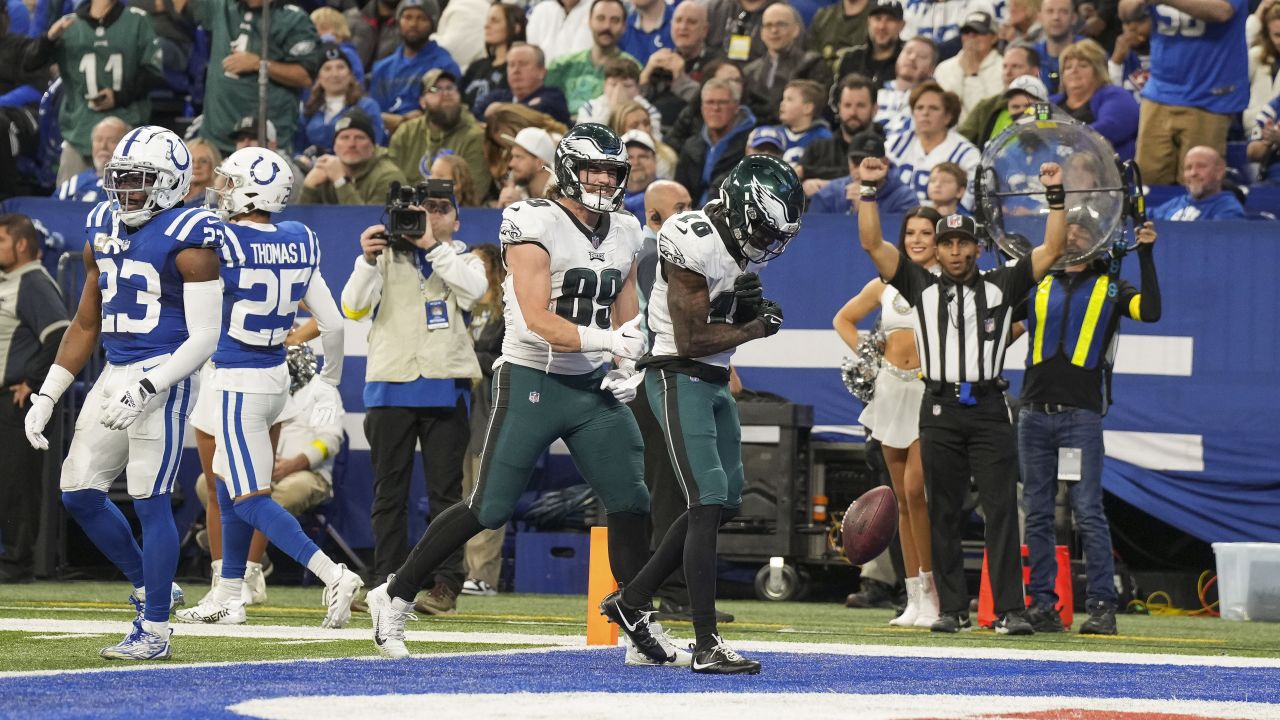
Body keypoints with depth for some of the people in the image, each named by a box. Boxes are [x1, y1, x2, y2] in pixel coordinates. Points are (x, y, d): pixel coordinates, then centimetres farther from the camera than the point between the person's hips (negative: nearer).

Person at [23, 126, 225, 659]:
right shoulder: (103, 232, 11)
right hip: (114, 374, 8)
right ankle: (147, 585, 26)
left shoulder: (188, 240, -11)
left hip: (163, 376, -8)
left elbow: (204, 337, -14)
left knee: (150, 501, -7)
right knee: (79, 493, 7)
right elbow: (85, 325, 20)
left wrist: (146, 390, -24)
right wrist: (46, 396, 16)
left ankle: (154, 630, 1)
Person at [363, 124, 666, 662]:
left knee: (630, 505, 1)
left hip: (592, 386, 6)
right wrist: (604, 339, -30)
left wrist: (628, 368, 0)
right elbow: (537, 319, -21)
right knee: (490, 509, -5)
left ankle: (643, 632, 10)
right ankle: (395, 595, 9)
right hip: (530, 380, -6)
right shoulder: (535, 226, -14)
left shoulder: (624, 234, 9)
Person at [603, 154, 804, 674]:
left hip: (715, 380, 10)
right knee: (708, 504, -15)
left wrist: (751, 304, -6)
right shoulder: (696, 244, -22)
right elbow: (690, 340, -21)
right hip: (679, 378, -10)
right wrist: (754, 329, -12)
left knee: (725, 502, 14)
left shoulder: (742, 243, 7)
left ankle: (630, 602, 25)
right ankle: (707, 647, -15)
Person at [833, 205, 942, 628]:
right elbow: (843, 319, 26)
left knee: (915, 488, -17)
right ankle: (915, 600, 8)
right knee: (903, 498, 5)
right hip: (892, 389, 5)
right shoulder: (887, 285, 13)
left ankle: (931, 592, -11)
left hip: (932, 390, -5)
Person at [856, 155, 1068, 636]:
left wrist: (1055, 195, -1)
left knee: (1001, 510, -7)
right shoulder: (922, 288, 11)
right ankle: (952, 609, 7)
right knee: (943, 514, 3)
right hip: (940, 410, 1)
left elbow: (1053, 250, 7)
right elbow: (873, 244, 7)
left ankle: (1010, 610, -10)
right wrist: (869, 189, 1)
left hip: (989, 410, -1)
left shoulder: (1000, 286, 10)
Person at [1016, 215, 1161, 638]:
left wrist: (1145, 256, -9)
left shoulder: (1110, 288, 10)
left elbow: (1150, 312, -6)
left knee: (1089, 513, -9)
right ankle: (1042, 606, 8)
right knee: (1037, 515, 3)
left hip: (1081, 416, -3)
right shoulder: (1037, 287, 17)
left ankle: (1102, 607, -8)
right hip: (1034, 413, 3)